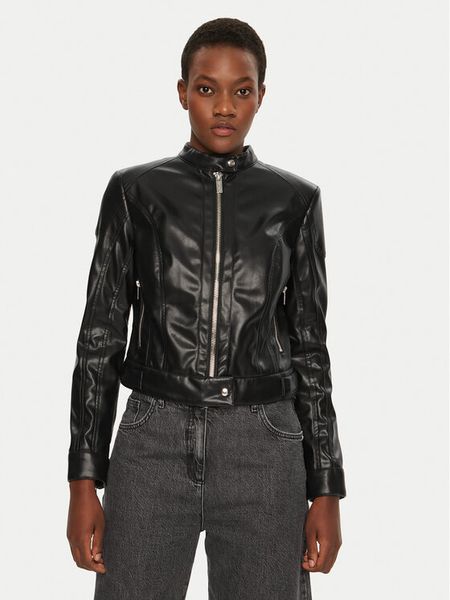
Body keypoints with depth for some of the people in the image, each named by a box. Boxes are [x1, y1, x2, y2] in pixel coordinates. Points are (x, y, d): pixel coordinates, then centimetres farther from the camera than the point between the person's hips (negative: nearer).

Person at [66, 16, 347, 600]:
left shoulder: (294, 199, 6)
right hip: (154, 442, 0)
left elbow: (309, 345, 7)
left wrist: (326, 489, 4)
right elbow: (100, 337, 4)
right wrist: (84, 480, -1)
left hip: (262, 448, 1)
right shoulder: (134, 191, 4)